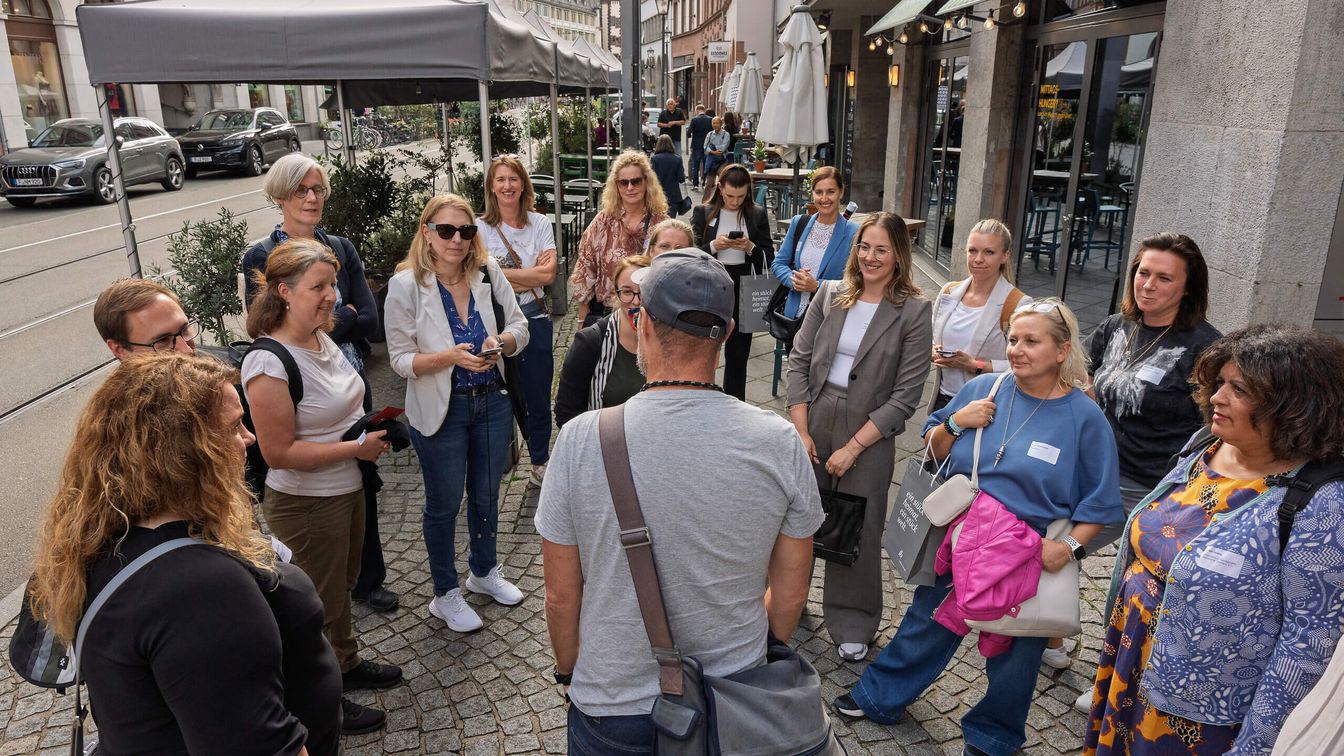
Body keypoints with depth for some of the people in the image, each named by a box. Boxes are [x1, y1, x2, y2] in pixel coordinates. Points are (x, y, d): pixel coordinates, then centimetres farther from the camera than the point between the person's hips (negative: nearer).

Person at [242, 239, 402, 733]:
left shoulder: (323, 339, 0)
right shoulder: (269, 363, -26)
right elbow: (279, 452, -26)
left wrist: (372, 427, 3)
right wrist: (358, 448, -23)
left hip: (348, 489, 8)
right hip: (306, 506, -8)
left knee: (343, 583, 25)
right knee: (322, 602, 12)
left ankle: (346, 664, 47)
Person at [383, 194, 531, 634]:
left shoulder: (488, 272, -6)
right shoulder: (406, 284, -14)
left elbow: (519, 326, 2)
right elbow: (401, 360, -12)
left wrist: (502, 341, -21)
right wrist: (449, 357, -28)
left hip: (492, 402, 4)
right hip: (440, 411, -3)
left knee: (487, 494, 20)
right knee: (443, 504, 11)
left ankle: (484, 572, 45)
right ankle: (445, 595, 31)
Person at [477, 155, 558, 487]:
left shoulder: (540, 223, 3)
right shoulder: (480, 228, -2)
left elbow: (548, 275, -8)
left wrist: (503, 273, -12)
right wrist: (529, 276, -14)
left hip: (535, 320, 2)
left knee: (538, 396, 11)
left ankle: (540, 462, 27)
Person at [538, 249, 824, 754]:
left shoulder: (581, 439, -20)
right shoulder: (778, 442, -16)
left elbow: (561, 594, -10)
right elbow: (790, 595, -5)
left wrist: (570, 671, 9)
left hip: (613, 706, -1)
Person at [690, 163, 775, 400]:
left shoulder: (758, 215, 4)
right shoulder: (703, 213, 0)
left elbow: (769, 258, 4)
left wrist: (750, 248, -14)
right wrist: (714, 246, -17)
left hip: (743, 291, 2)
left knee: (738, 354, 9)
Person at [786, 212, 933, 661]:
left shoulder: (913, 313, -7)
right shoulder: (830, 295, 2)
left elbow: (905, 396, -10)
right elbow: (799, 361, 3)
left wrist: (852, 448, -12)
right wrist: (801, 431, -5)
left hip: (868, 435, -2)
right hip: (812, 424, 3)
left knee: (857, 531, 8)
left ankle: (851, 626, 28)